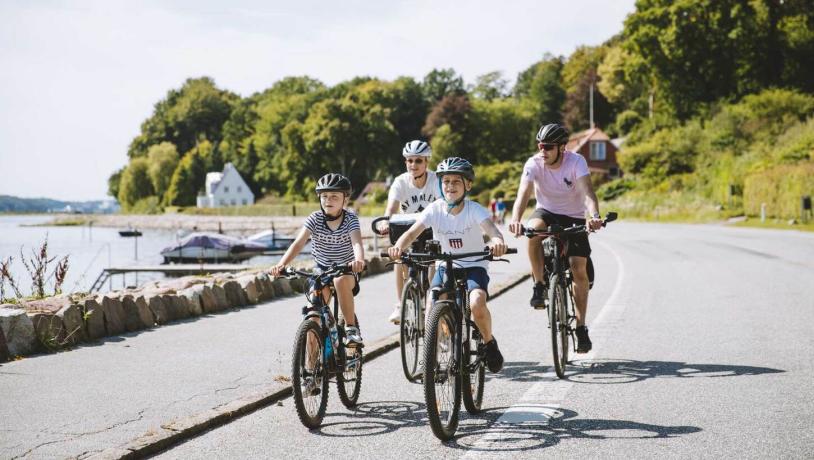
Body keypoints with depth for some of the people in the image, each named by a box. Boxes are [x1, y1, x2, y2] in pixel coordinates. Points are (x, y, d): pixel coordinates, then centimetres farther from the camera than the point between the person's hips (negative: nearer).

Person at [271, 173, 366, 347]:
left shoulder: (350, 219, -11)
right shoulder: (315, 219, -8)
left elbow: (357, 242, -29)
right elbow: (298, 243, -21)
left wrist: (359, 260, -53)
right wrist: (282, 264, -38)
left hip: (346, 270, -2)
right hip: (322, 269, 2)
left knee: (341, 281, -36)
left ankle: (351, 327, -22)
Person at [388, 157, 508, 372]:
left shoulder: (474, 210, -13)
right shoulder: (435, 209, -9)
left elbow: (491, 228, -32)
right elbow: (412, 232, -20)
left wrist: (497, 241, -56)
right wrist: (398, 247, -43)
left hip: (474, 267, -2)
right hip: (445, 267, 2)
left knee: (477, 303, -29)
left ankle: (489, 343, 0)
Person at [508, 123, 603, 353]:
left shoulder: (576, 162, -23)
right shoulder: (533, 164, -20)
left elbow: (587, 192, -37)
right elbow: (523, 193, -34)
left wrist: (595, 216, -57)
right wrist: (515, 219, -54)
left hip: (573, 217, 0)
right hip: (547, 212, 0)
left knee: (579, 269, -12)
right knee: (533, 228, -35)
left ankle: (581, 327, -1)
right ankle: (539, 287, -21)